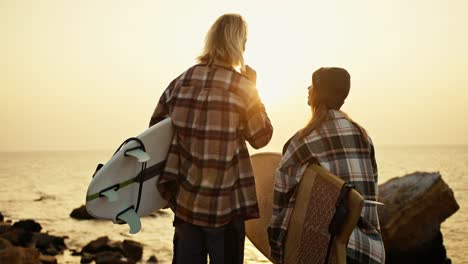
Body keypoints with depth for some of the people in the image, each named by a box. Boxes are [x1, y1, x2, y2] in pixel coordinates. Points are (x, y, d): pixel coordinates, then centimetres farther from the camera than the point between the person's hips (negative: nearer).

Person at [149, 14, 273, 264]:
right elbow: (261, 137, 0)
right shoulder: (241, 86, -9)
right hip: (225, 205, -4)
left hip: (186, 201, 4)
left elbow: (155, 127, 11)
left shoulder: (181, 82, 4)